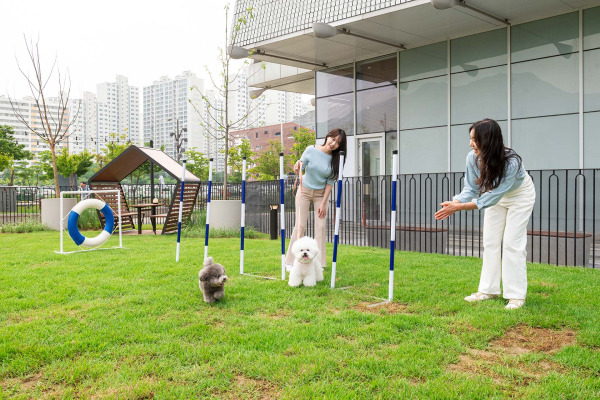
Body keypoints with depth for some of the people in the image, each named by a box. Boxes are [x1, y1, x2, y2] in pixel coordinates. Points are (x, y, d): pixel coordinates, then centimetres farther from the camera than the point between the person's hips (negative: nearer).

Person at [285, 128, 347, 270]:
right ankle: (291, 261, 5)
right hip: (304, 190, -1)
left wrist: (323, 203, -10)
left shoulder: (336, 160, -11)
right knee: (300, 225, -4)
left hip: (321, 193, 1)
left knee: (321, 226, -5)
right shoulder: (311, 150, -13)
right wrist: (298, 163, -26)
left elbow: (330, 182, -7)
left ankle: (318, 262, 4)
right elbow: (301, 169, -2)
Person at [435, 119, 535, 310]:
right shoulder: (473, 158, -24)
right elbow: (471, 188, -14)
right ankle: (489, 290, 13)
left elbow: (492, 197, -38)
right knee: (490, 242, 5)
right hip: (496, 196, 6)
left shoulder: (511, 162, -40)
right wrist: (455, 202, -34)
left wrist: (459, 207, -43)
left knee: (512, 242, -11)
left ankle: (517, 296, -3)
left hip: (520, 195, -5)